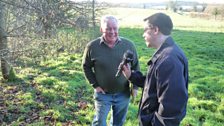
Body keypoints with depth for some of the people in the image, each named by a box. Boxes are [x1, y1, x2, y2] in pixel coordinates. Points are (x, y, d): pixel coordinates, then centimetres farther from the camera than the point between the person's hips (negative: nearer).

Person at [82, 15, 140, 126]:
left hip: (123, 94, 2)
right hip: (102, 94, -2)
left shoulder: (128, 45, -9)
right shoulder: (92, 46, -13)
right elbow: (86, 67, 1)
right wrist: (95, 85, -5)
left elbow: (135, 66, 2)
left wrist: (135, 86, 2)